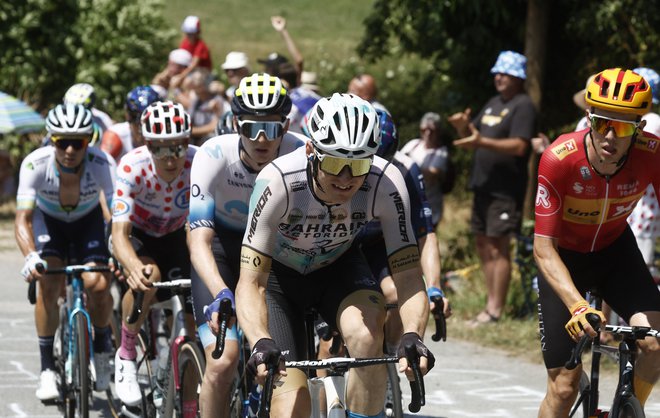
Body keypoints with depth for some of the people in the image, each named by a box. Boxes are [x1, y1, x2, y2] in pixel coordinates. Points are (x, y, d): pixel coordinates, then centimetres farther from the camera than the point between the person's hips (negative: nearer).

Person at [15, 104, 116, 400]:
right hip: (48, 221, 0)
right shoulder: (35, 164, -33)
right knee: (48, 286, -23)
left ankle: (102, 349, 9)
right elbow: (22, 219, -35)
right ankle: (47, 369, -9)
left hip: (89, 221, 0)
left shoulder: (102, 164, -33)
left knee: (98, 285, -21)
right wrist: (31, 257, -54)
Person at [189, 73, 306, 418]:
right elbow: (199, 239, -35)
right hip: (223, 247, -2)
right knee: (222, 362, -18)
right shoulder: (214, 156, -30)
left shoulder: (302, 154, -27)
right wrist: (222, 294, -52)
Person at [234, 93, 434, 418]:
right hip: (278, 273, -2)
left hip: (337, 267, 2)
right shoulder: (278, 181, -36)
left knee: (367, 337, -32)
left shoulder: (386, 185, -30)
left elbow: (408, 277, -27)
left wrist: (412, 336, -47)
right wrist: (260, 343, -55)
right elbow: (250, 283, -37)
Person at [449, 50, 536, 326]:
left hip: (505, 189, -9)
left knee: (498, 246, -9)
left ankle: (496, 310, -8)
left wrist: (481, 142, -29)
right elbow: (471, 138, 21)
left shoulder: (523, 106, -9)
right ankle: (491, 302, 18)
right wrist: (463, 127, -2)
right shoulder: (493, 104, 19)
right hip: (483, 186, 9)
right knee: (483, 244, 11)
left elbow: (519, 146, -20)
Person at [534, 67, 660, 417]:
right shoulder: (560, 159, -33)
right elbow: (543, 247, -30)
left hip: (614, 248, 2)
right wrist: (577, 305, -44)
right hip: (564, 256, -2)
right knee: (564, 387, -4)